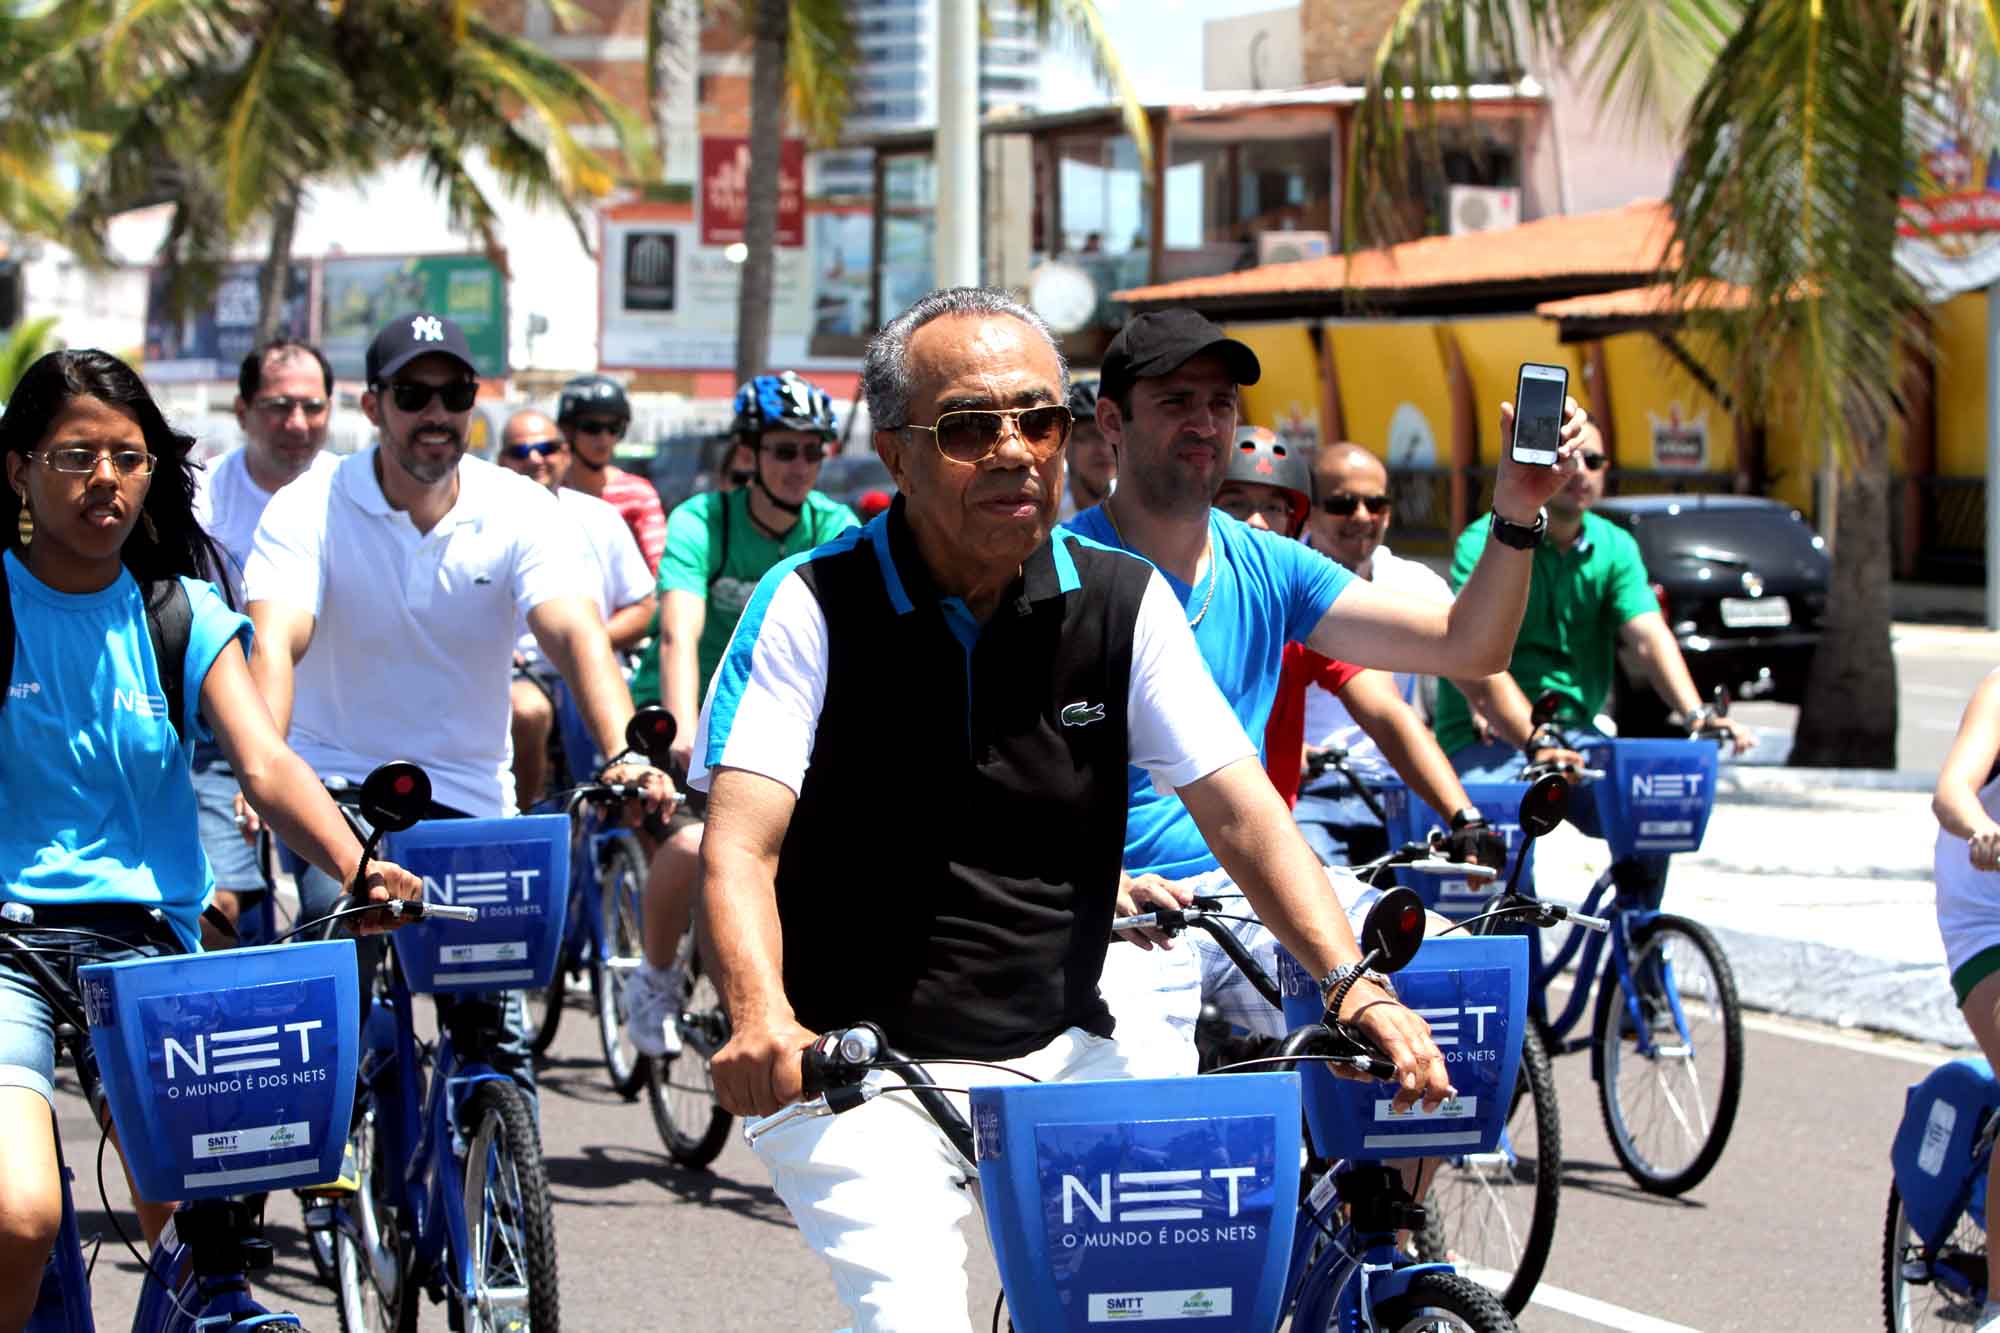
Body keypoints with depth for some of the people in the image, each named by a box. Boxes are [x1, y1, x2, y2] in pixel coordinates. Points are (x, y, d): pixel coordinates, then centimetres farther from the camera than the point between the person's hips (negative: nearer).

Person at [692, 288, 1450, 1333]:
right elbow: (741, 847, -17)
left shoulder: (1124, 606, 2)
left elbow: (1242, 813, -2)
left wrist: (1358, 990, -18)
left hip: (1063, 1055, 3)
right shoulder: (812, 607, -8)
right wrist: (762, 1022, -37)